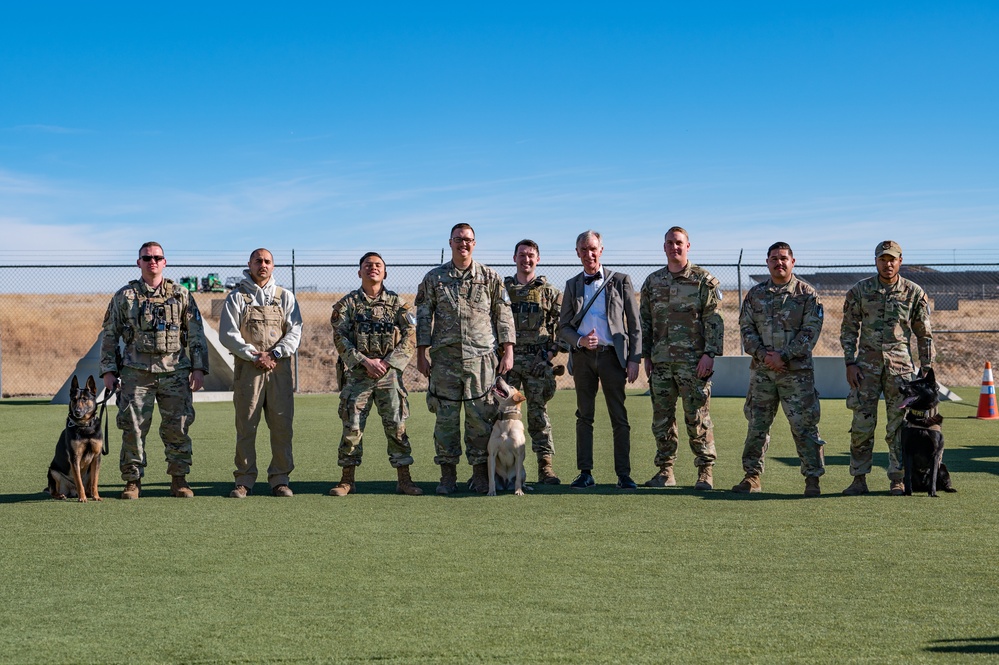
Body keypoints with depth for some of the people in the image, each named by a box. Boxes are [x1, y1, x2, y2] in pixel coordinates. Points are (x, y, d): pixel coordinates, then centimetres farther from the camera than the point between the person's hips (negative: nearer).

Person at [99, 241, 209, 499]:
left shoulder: (181, 295, 9)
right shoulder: (124, 296, 7)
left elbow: (196, 335, 9)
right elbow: (109, 336, 10)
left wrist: (199, 369, 2)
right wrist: (108, 371, 3)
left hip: (175, 371, 1)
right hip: (136, 373, 0)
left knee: (178, 427, 2)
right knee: (133, 427, -1)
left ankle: (179, 480, 12)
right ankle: (133, 481, 8)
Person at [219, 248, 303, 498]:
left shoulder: (285, 297, 13)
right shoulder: (236, 297, 7)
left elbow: (295, 331, 4)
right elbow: (227, 334, -2)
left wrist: (274, 354, -11)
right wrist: (254, 356, -11)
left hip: (279, 368, 2)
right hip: (247, 368, -2)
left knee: (282, 425, 1)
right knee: (246, 426, -1)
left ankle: (280, 479, 8)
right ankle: (244, 480, 4)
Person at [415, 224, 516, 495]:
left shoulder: (490, 278, 7)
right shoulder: (434, 278, 8)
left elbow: (504, 316, 8)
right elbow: (423, 317, 9)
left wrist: (508, 351, 0)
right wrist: (421, 354, 3)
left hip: (481, 357, 0)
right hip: (445, 358, 1)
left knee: (481, 417, 0)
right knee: (446, 417, 2)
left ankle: (480, 474, 10)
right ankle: (448, 476, 10)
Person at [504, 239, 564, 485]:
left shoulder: (549, 292, 8)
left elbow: (559, 326, 5)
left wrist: (549, 353, -6)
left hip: (538, 360, -1)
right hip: (508, 358, 1)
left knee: (538, 413, 0)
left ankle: (545, 466, 3)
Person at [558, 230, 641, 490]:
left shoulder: (620, 281, 4)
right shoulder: (572, 285, 11)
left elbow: (634, 325, 3)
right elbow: (563, 326, 12)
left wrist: (634, 359, -5)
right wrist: (580, 340, -9)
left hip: (611, 355, -2)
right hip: (582, 357, 2)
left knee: (619, 417, -3)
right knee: (584, 417, 4)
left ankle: (623, 474, 1)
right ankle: (585, 473, 9)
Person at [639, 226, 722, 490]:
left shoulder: (704, 280, 0)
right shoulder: (652, 282, 13)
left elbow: (714, 320, -3)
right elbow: (645, 322, 17)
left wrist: (709, 354, -12)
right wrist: (646, 356, 11)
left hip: (693, 362, -4)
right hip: (661, 362, 4)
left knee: (697, 417, -2)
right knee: (662, 418, 6)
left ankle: (705, 472, 6)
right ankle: (665, 471, 14)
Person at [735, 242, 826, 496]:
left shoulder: (806, 294, 1)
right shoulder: (755, 294, 11)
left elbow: (811, 331, -6)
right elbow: (746, 328, 8)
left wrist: (783, 356, -14)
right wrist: (762, 354, -8)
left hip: (796, 370, -3)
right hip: (761, 370, 3)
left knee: (804, 425, -4)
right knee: (757, 424, 7)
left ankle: (812, 479, 2)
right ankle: (752, 476, 16)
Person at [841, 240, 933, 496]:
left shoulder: (914, 292, 3)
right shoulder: (860, 290, 3)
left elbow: (924, 334, 8)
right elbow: (849, 329, 6)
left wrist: (926, 368, 3)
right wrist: (850, 363, -3)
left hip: (900, 363, 0)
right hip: (866, 362, 0)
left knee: (899, 424, 0)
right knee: (862, 423, -1)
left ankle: (897, 480, 7)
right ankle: (859, 479, 6)